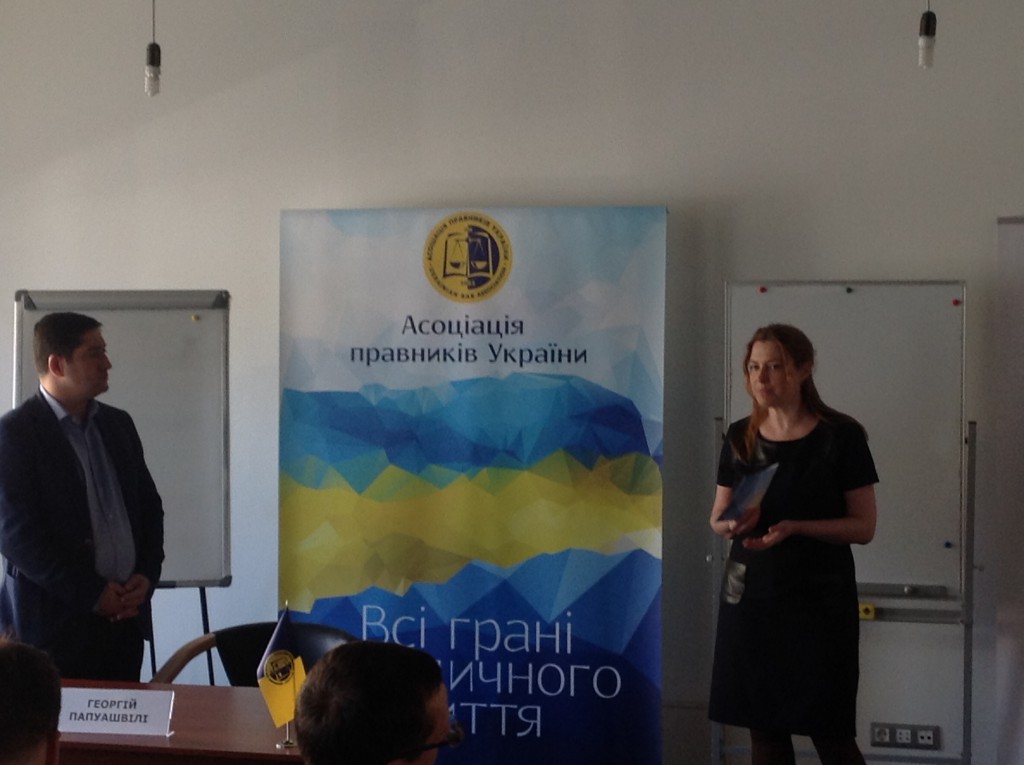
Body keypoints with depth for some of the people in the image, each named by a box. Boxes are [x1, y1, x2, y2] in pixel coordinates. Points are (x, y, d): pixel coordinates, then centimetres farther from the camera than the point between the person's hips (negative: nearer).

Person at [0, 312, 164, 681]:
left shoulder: (118, 424, 13)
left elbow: (150, 506, 17)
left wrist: (146, 575, 0)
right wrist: (92, 594, -14)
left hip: (126, 617, 6)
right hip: (54, 621, -6)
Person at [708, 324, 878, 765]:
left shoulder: (841, 436, -7)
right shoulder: (740, 437, 5)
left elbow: (863, 527, -8)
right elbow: (717, 517, 12)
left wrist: (794, 527, -22)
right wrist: (733, 524, -12)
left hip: (819, 599, -4)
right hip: (750, 597, 4)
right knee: (763, 727, 7)